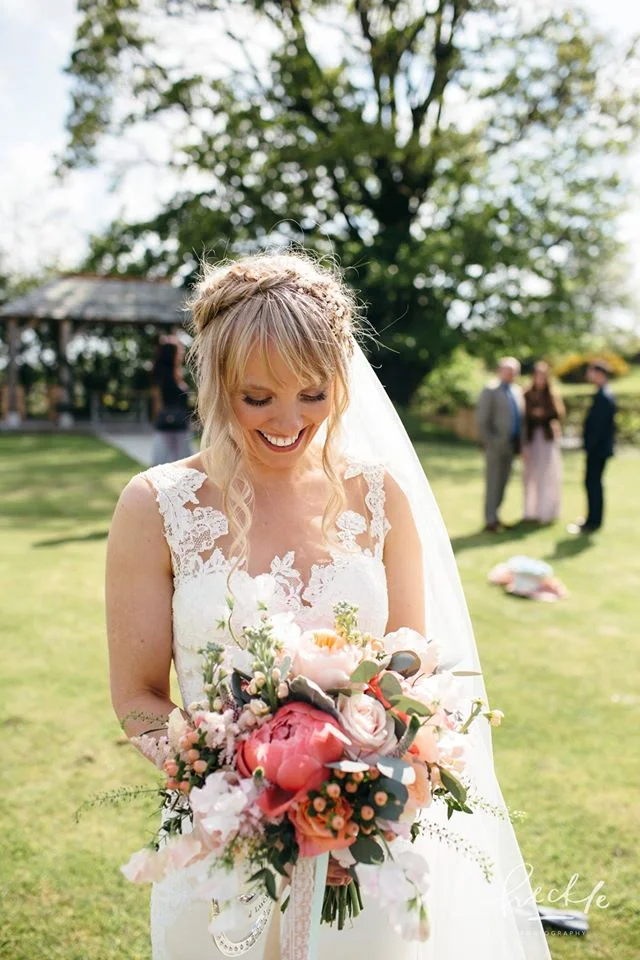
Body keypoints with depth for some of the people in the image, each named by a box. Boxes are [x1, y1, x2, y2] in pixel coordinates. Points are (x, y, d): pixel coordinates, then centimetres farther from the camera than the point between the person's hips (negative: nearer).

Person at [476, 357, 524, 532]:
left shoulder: (517, 391, 15)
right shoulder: (490, 391, -4)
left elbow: (520, 417, 16)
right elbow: (482, 420, -8)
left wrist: (519, 442, 7)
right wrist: (490, 442, -12)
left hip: (511, 444, 6)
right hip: (496, 444, -6)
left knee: (503, 482, 9)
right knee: (493, 483, -4)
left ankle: (494, 516, 17)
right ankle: (490, 520, 1)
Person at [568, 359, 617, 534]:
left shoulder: (603, 397, -19)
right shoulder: (604, 394, 12)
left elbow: (598, 426, -22)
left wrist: (591, 446, -19)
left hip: (598, 448, -10)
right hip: (598, 447, 10)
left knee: (593, 482, -3)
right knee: (593, 482, 15)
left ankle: (593, 522, 4)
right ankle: (593, 519, 24)